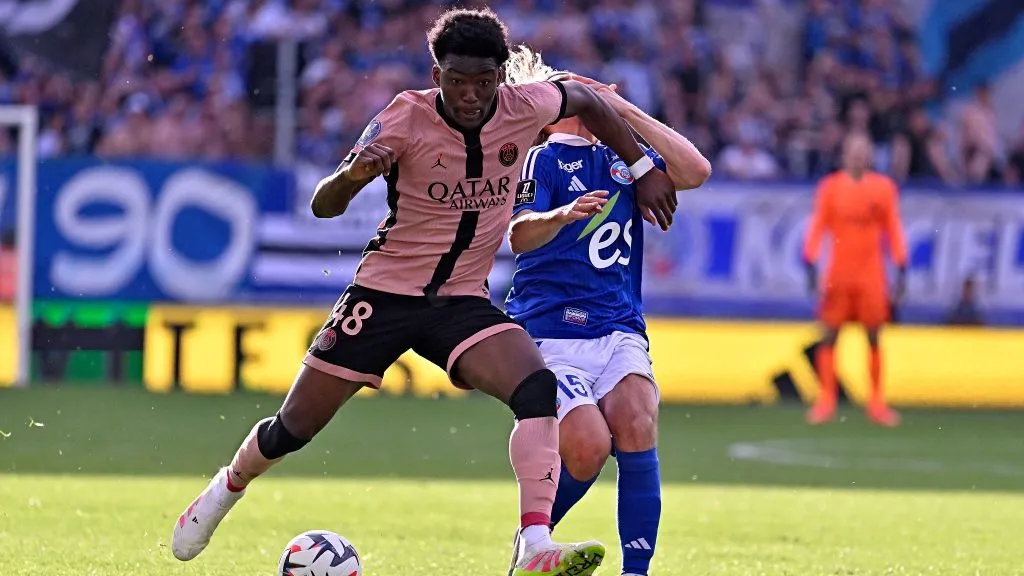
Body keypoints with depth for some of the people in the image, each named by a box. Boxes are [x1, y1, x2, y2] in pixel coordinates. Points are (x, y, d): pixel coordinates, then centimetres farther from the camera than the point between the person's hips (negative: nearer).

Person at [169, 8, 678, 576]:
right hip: (384, 291, -2)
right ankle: (224, 491, 38)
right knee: (294, 427, 5)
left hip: (463, 300, 2)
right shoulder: (407, 117, -18)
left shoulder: (523, 108, -10)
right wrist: (352, 174, -39)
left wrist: (644, 169, 13)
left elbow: (584, 99, 14)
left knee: (539, 390, -26)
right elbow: (323, 207, -17)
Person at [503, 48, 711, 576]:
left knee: (637, 429, -21)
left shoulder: (623, 160, 15)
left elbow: (695, 171, 0)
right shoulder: (542, 159, -2)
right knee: (588, 448, -20)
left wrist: (625, 110, 0)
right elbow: (519, 236, -17)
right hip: (550, 331, -4)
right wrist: (563, 214, -39)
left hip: (619, 330, 4)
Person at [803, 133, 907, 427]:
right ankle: (826, 400, 4)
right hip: (838, 275, -1)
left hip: (872, 276, 1)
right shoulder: (830, 187, 0)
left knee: (874, 337, 2)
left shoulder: (884, 188, 3)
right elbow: (817, 226, -2)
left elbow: (893, 229, 5)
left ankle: (876, 402, 7)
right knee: (829, 336, -1)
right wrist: (810, 263, -11)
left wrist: (901, 269, 1)